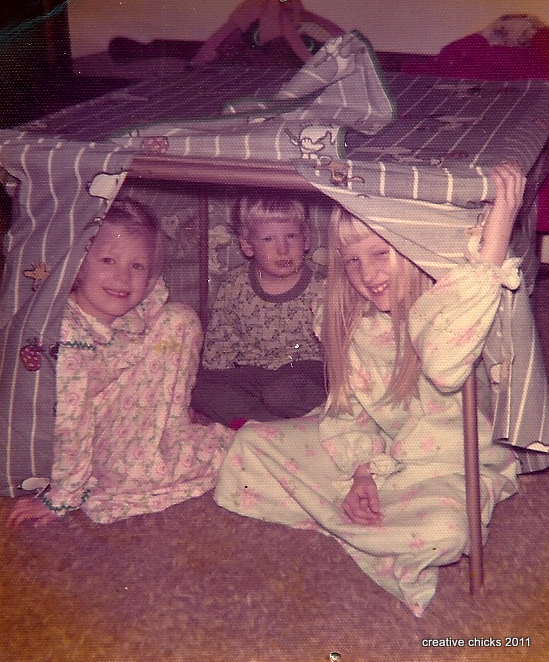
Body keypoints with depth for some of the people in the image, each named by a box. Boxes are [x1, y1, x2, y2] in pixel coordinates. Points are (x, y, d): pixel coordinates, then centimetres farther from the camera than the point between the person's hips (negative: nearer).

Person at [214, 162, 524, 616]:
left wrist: (493, 245, -53)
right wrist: (361, 473, -15)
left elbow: (444, 366, -49)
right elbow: (346, 410, 4)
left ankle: (322, 517, -12)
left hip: (446, 463, -5)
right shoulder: (351, 322, -3)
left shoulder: (448, 305, -24)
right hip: (372, 450, 6)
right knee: (251, 442, 1)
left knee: (444, 531, -39)